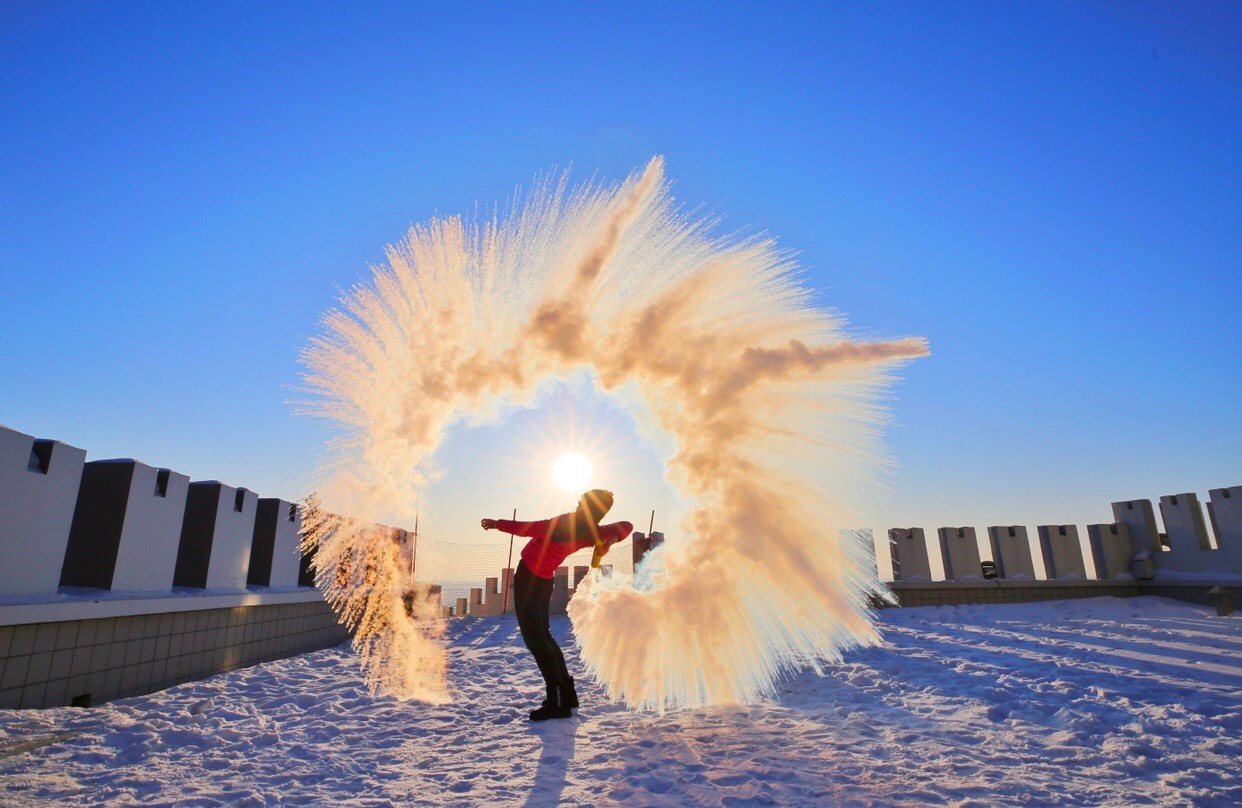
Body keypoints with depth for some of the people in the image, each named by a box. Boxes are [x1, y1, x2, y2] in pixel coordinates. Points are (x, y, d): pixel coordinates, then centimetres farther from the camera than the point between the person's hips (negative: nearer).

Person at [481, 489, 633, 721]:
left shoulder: (566, 523, -28)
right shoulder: (591, 532, -8)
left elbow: (526, 528, -24)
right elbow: (626, 526, -1)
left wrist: (497, 524, -13)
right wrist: (610, 541, -17)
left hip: (528, 579, -7)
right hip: (543, 581, 8)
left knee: (535, 639, -3)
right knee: (543, 635, 19)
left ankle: (558, 702, -3)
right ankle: (566, 693, 24)